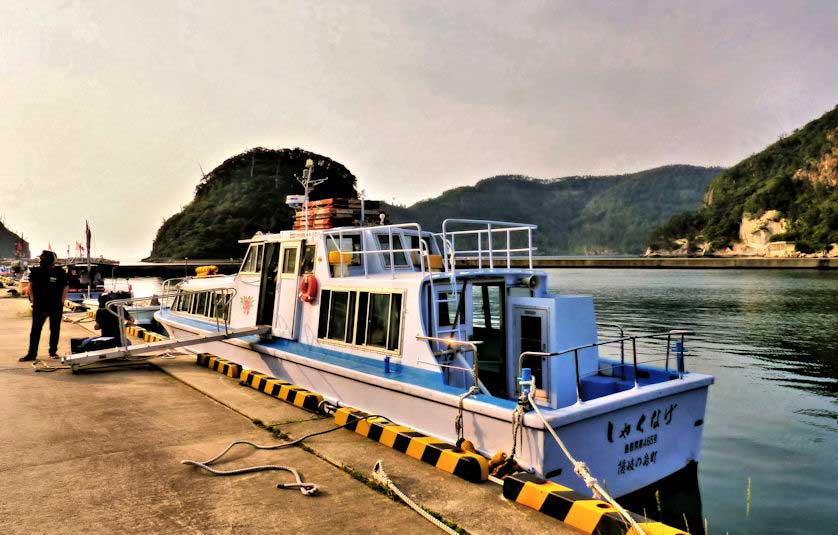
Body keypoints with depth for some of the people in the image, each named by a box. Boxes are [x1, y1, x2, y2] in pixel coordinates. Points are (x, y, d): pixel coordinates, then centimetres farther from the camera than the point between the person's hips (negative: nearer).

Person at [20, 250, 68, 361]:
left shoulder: (60, 273, -4)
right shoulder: (36, 272, 1)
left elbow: (65, 288, 2)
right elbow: (31, 285, 10)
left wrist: (61, 302, -4)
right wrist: (33, 299, 2)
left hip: (56, 307, -1)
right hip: (40, 306, 2)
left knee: (55, 330, 7)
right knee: (35, 330, 2)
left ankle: (53, 352, 18)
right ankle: (32, 354, 7)